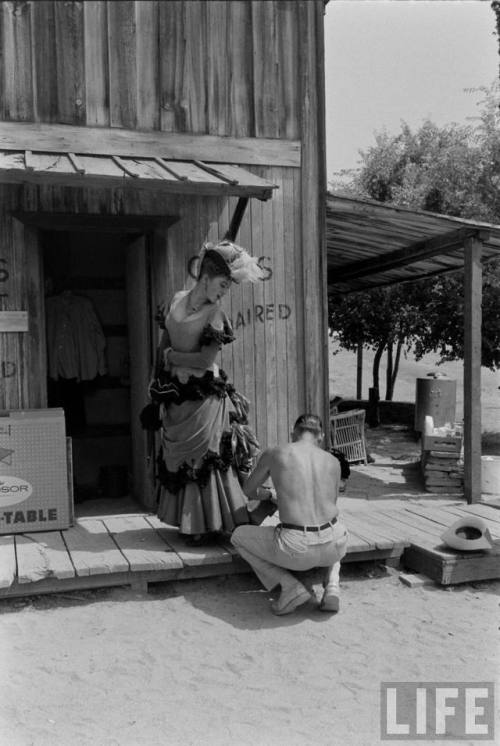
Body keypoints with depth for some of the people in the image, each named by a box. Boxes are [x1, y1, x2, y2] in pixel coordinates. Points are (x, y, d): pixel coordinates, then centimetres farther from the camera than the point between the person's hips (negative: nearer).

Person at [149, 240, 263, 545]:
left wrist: (171, 355, -3)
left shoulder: (215, 313, -7)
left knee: (202, 459, 7)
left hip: (203, 397, -2)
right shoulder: (178, 300, -1)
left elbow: (205, 360, -11)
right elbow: (165, 341, 5)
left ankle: (206, 524, 18)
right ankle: (188, 519, 20)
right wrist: (159, 382, 8)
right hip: (176, 395, 2)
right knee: (178, 460, 9)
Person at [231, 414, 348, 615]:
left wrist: (268, 494, 44)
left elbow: (249, 490, 21)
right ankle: (331, 587, 17)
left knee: (239, 535, 21)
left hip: (297, 549, -4)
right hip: (335, 546, 4)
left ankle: (291, 586, 7)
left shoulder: (274, 454, 4)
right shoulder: (333, 462, 11)